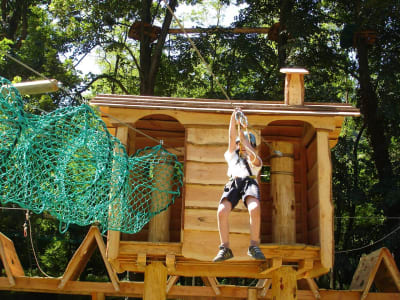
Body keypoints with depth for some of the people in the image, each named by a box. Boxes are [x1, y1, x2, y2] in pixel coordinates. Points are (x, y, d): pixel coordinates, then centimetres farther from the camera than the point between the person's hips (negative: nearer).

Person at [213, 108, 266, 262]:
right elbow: (232, 137, 21)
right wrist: (234, 118, 9)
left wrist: (245, 139, 3)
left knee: (255, 209, -34)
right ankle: (225, 249, -21)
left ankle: (254, 246, -25)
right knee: (222, 211, -28)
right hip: (233, 183, 1)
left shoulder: (255, 161, 32)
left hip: (250, 182, -1)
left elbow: (256, 159, 6)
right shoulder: (232, 156, 35)